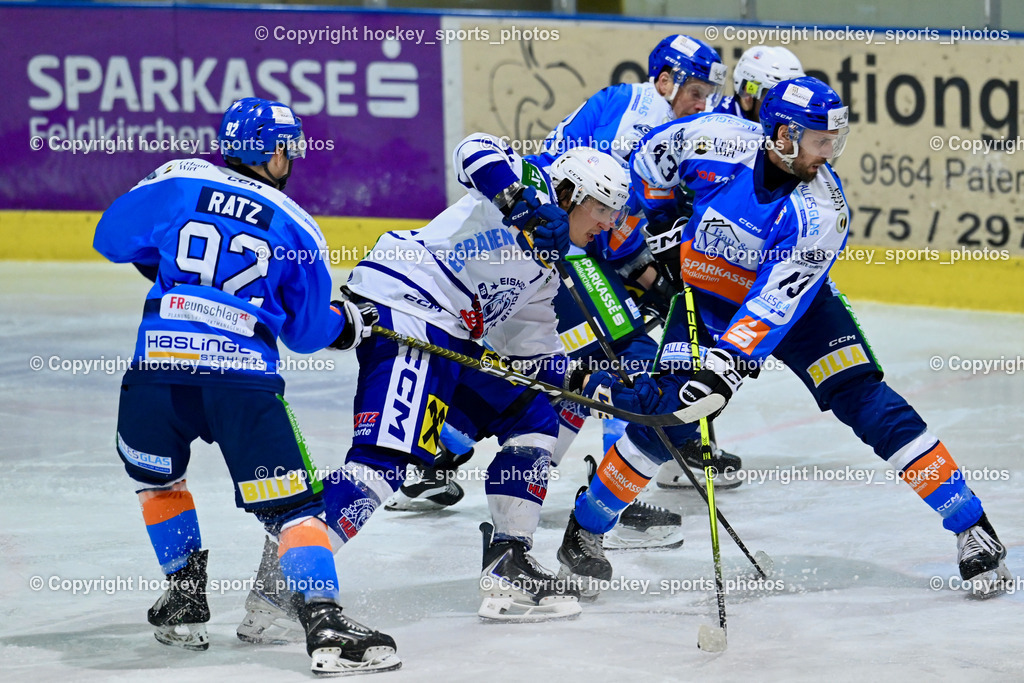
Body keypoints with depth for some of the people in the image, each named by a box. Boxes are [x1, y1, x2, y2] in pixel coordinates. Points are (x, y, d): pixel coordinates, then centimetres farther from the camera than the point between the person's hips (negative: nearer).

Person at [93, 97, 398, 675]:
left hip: (158, 368, 2)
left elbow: (113, 237, 21)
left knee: (156, 475, 30)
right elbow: (306, 329, 18)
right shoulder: (295, 226, 11)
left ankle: (186, 598, 28)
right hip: (244, 377, -1)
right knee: (291, 504, 1)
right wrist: (347, 323, 40)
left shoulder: (177, 183, 10)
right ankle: (323, 622, -16)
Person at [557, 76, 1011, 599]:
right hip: (705, 299, 1)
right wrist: (656, 223, 1)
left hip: (797, 303, -1)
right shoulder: (716, 140, -24)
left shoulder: (821, 212, -28)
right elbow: (653, 155, -1)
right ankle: (583, 531, 7)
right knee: (669, 418, -13)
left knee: (868, 403, -13)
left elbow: (776, 302, -35)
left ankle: (971, 529, -6)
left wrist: (728, 360, -45)